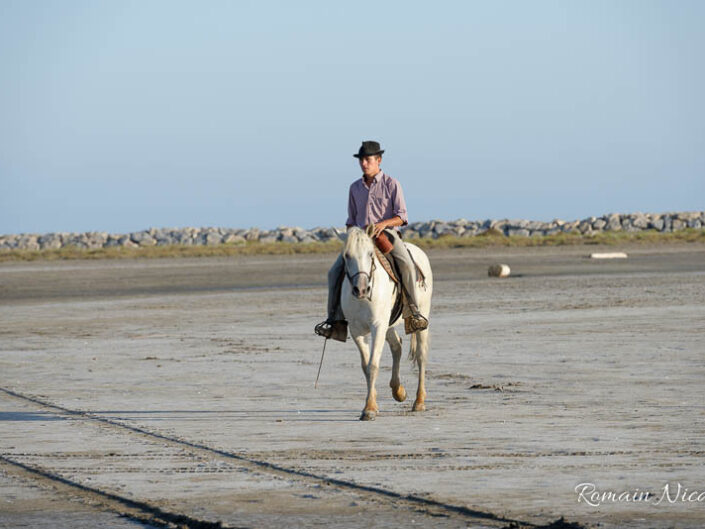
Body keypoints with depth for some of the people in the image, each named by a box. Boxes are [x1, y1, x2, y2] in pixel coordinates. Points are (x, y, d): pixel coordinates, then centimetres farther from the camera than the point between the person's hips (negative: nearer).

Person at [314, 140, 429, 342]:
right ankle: (336, 319, -14)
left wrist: (383, 224, -25)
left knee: (406, 265, -33)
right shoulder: (355, 188, 14)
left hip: (387, 234, -4)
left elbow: (401, 217, -6)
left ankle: (414, 312, -25)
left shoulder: (391, 185, 0)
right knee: (335, 272, -16)